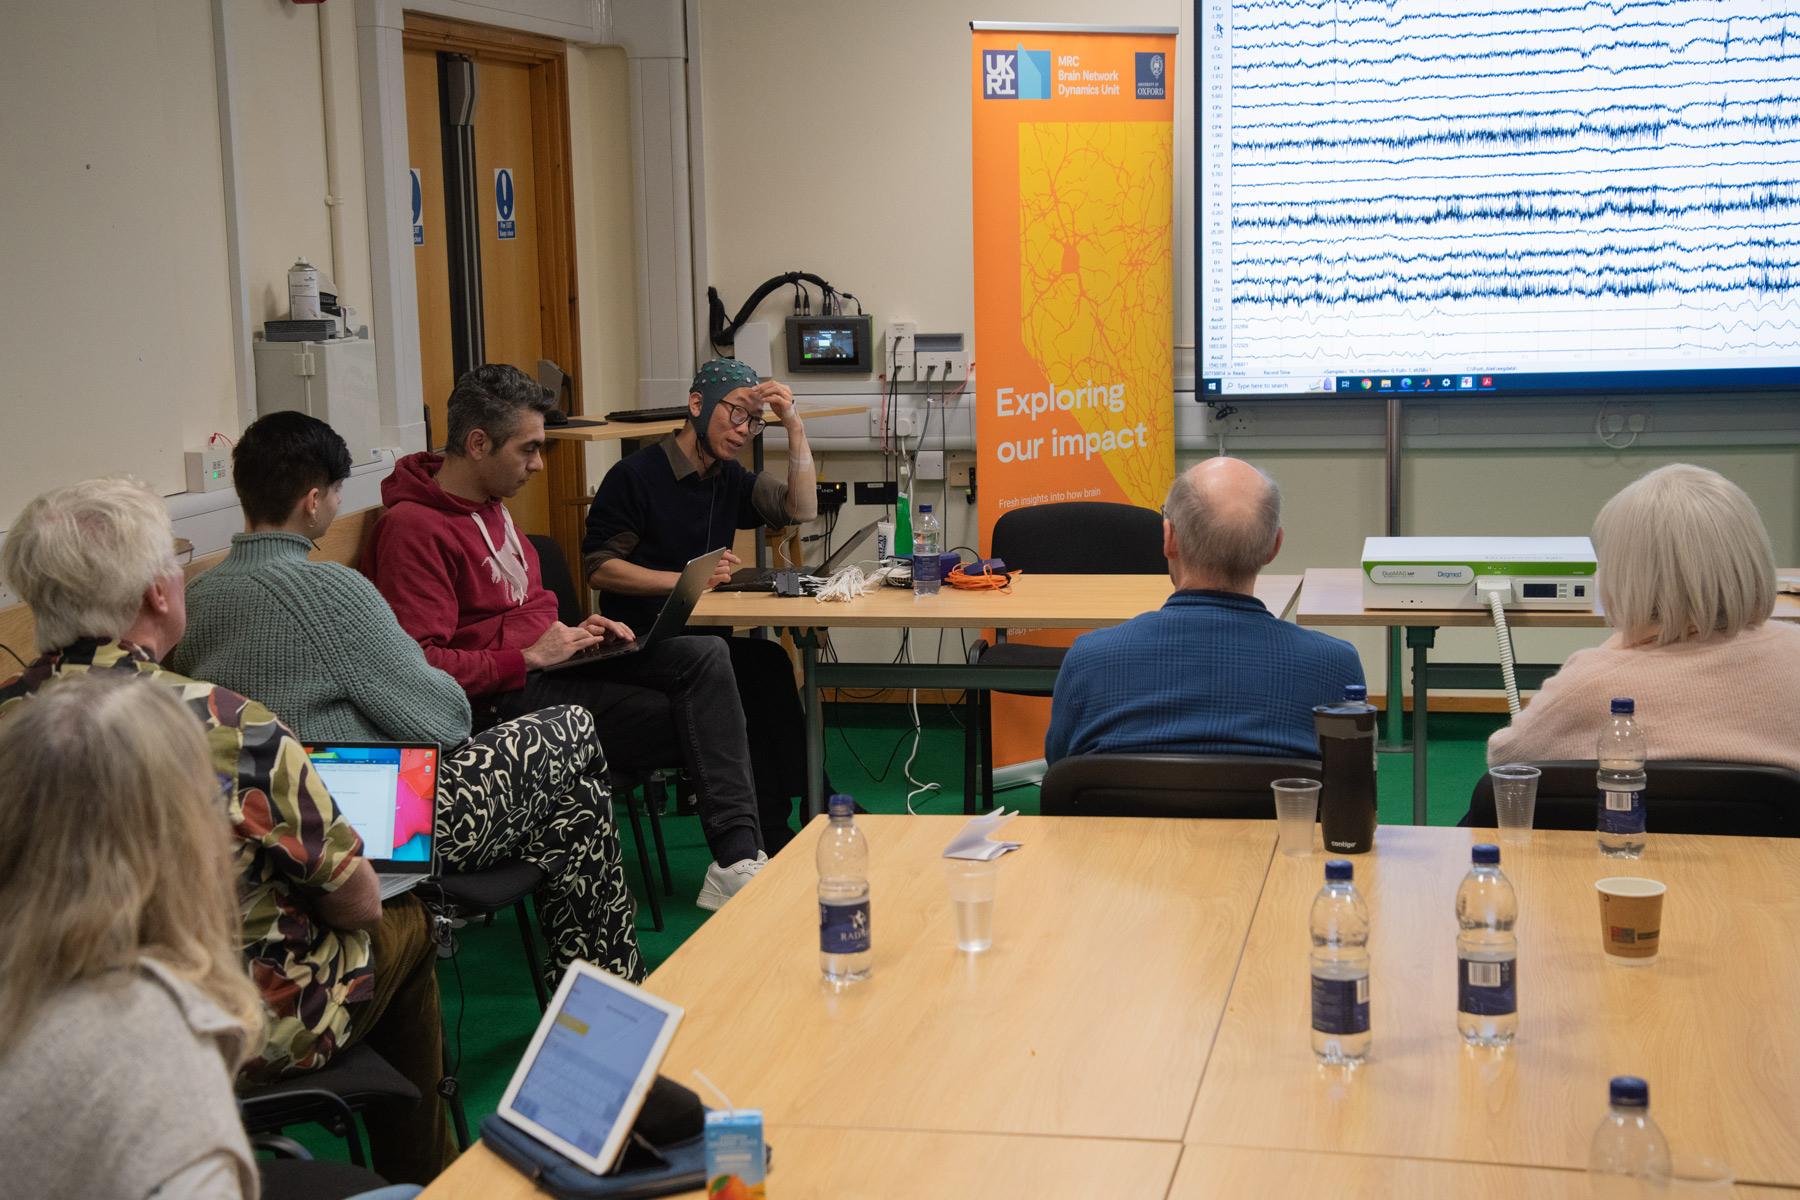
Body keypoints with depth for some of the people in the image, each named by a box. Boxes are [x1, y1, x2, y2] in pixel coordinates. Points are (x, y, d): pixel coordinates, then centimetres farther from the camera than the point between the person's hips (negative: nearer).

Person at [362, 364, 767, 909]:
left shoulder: (489, 506, 17)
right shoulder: (412, 528, -14)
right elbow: (419, 665, -22)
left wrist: (575, 630, 7)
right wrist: (528, 657, -18)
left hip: (546, 658, 9)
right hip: (506, 694, -9)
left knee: (706, 654, -13)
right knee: (689, 725, -19)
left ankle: (738, 857, -18)